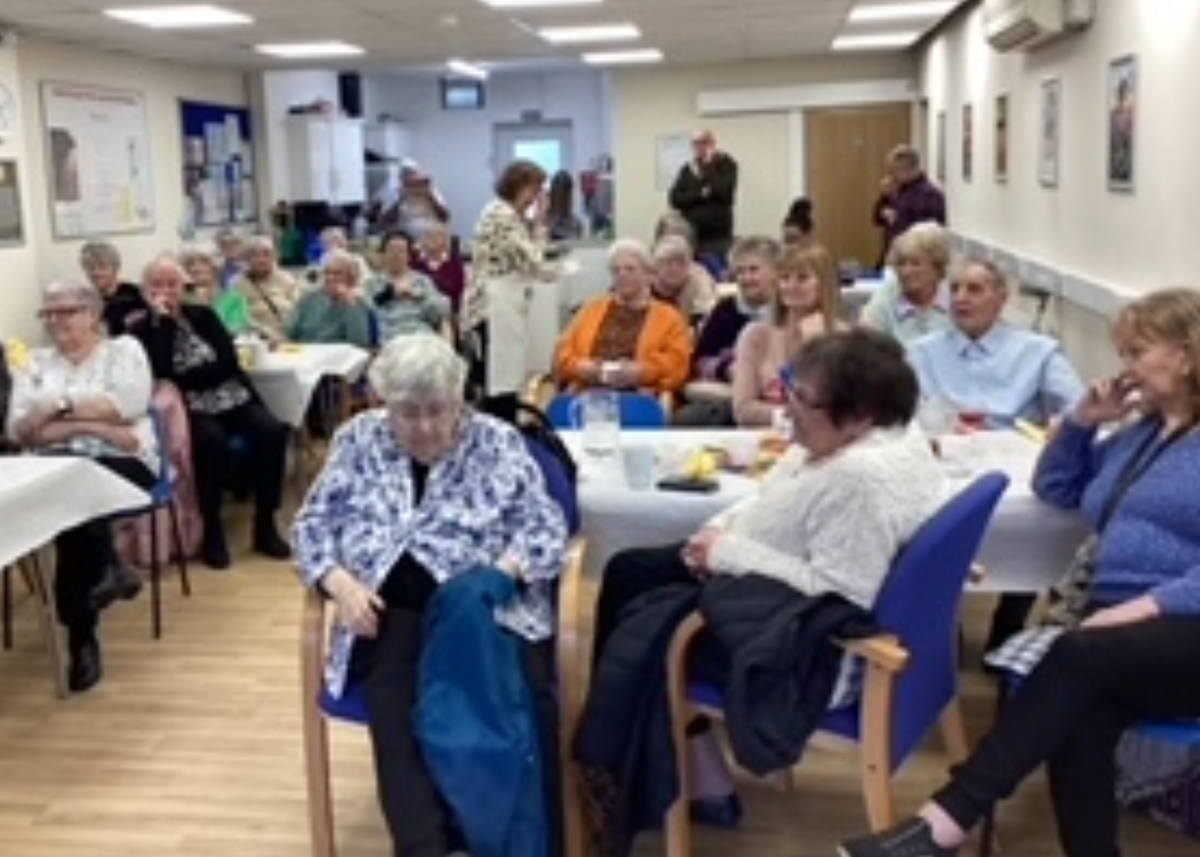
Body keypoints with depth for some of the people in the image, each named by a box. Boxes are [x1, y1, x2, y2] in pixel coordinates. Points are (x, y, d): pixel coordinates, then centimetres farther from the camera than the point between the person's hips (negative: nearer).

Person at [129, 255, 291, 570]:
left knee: (271, 432, -25)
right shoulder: (143, 331, 4)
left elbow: (228, 362, -1)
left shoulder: (203, 315, 12)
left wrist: (186, 379, -11)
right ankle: (212, 530, -19)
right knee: (211, 441, -36)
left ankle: (265, 524, -14)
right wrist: (162, 321, -11)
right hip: (190, 410, -3)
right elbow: (162, 374, -15)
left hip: (233, 398, 3)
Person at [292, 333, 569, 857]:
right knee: (393, 700, -31)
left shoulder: (497, 441, 6)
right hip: (390, 614, 1)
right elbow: (313, 525, 14)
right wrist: (340, 582, -5)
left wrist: (501, 571, -17)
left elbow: (547, 529, 3)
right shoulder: (358, 440, 12)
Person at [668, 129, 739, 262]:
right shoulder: (687, 170, 13)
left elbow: (725, 193, -14)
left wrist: (707, 169, -11)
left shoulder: (727, 165, 2)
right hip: (691, 236, 3)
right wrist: (700, 194, -9)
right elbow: (675, 199, 3)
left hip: (718, 236, -3)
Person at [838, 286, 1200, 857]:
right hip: (1124, 630, 6)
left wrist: (1149, 605, -23)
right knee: (1077, 722, -29)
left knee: (1077, 656, -35)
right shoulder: (1137, 433, 23)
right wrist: (1081, 422, 17)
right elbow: (1053, 489, 33)